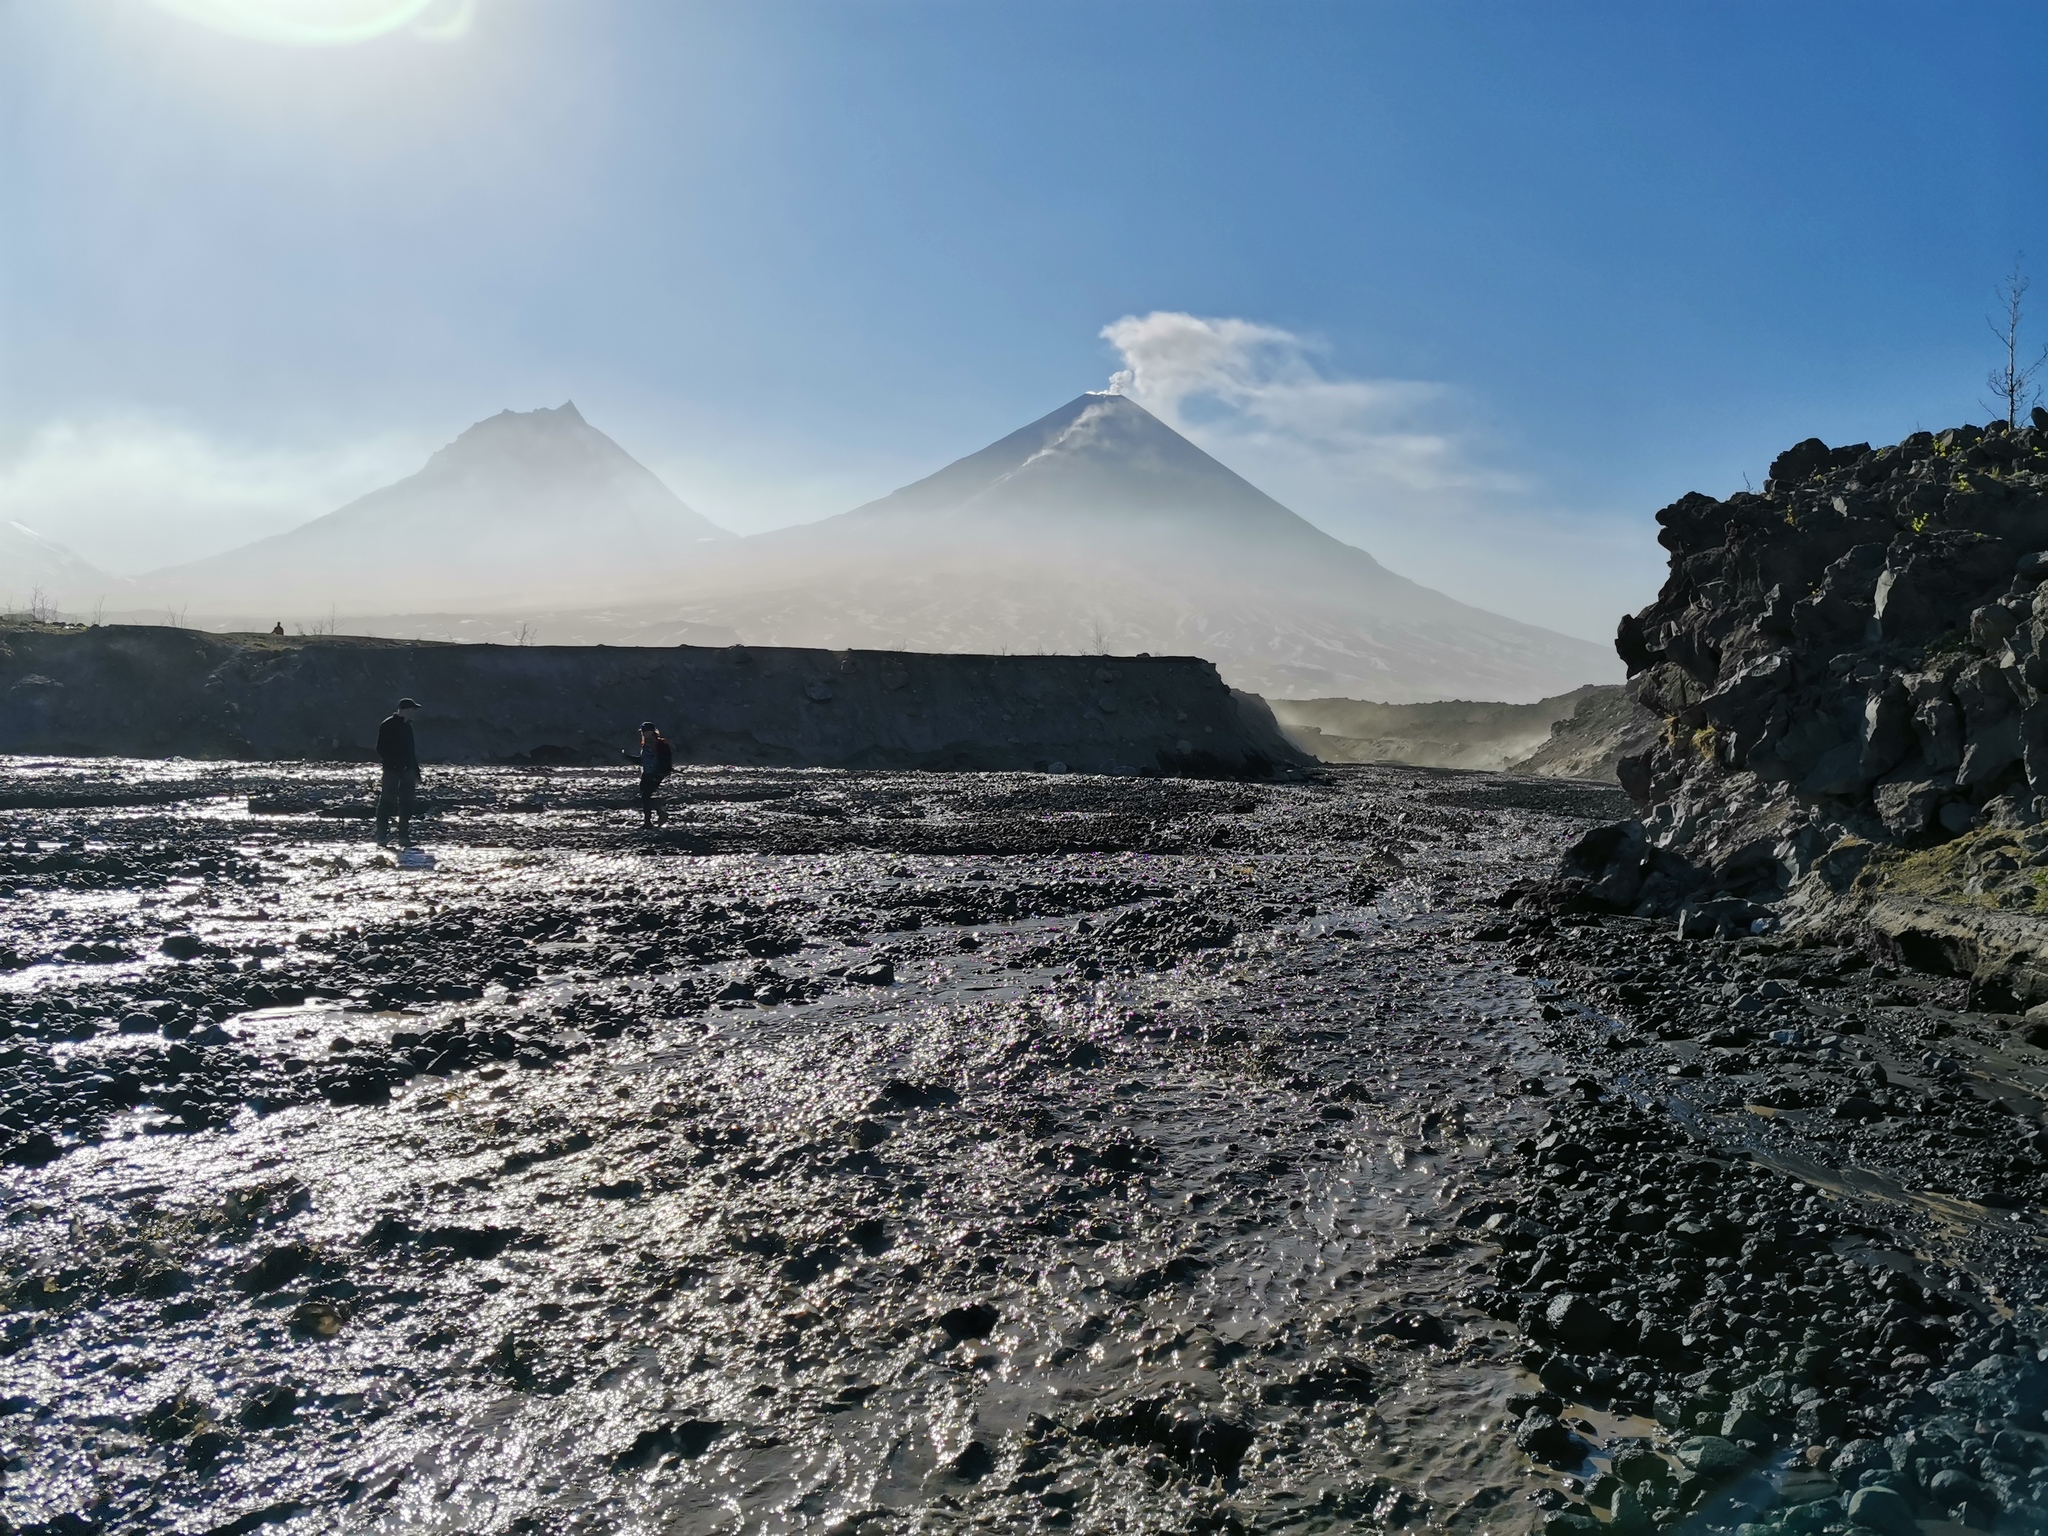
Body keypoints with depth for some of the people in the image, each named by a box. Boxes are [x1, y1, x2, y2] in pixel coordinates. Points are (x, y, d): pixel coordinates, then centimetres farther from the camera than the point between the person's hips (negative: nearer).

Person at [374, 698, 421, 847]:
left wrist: (416, 773, 19)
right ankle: (382, 836, -5)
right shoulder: (388, 725, -6)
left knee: (406, 804, 5)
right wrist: (392, 765, -19)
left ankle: (403, 837, 8)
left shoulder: (407, 726, 17)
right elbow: (381, 749, -11)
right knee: (387, 802, -8)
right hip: (393, 771, -8)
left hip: (406, 770, 8)